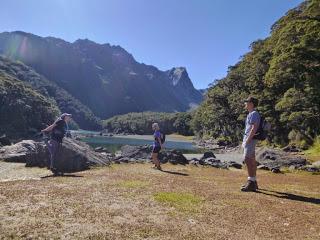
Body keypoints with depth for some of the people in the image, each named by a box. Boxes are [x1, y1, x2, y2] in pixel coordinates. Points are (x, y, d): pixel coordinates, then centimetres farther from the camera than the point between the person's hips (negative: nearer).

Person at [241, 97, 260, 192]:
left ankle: (251, 183, -12)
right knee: (252, 161, 12)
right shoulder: (250, 114, 18)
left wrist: (247, 140, -22)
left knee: (247, 160, -14)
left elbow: (254, 128, -22)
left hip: (250, 139, -10)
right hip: (248, 139, 10)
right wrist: (244, 141, 19)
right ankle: (253, 182, 18)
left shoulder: (254, 114, -13)